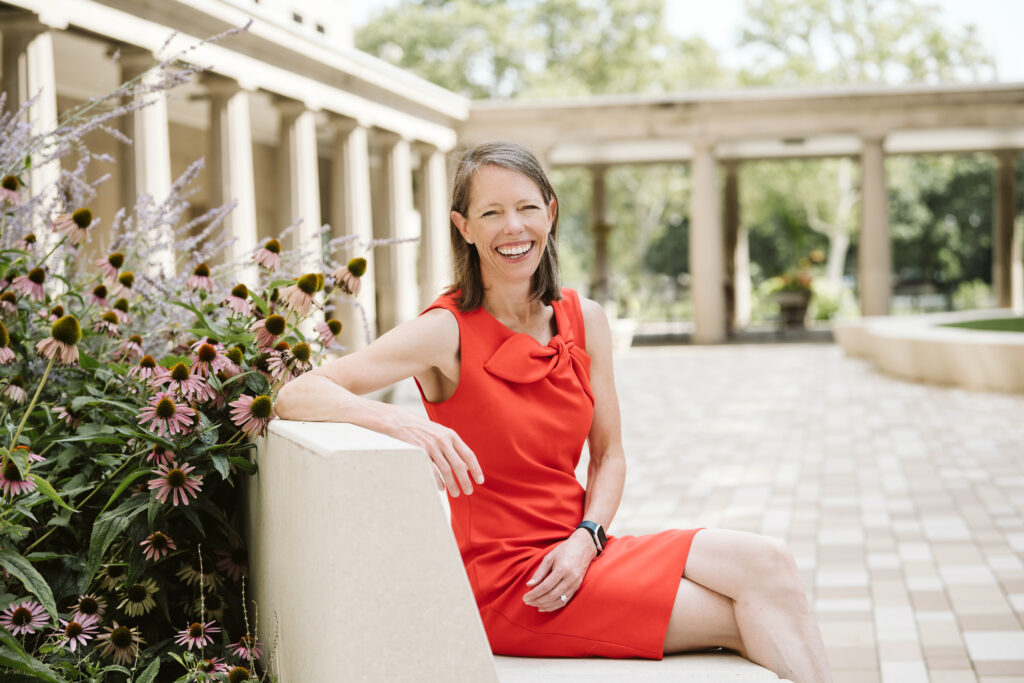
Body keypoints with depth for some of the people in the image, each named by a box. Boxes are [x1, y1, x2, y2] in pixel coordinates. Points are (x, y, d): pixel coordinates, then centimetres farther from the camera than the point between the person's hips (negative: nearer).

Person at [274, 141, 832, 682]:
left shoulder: (584, 320, 5)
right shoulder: (447, 333, -12)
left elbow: (608, 455, 10)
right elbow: (295, 397, -19)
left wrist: (585, 539, -9)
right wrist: (400, 421, -37)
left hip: (576, 555, 6)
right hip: (503, 578, -6)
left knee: (765, 561, -15)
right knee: (746, 617, -18)